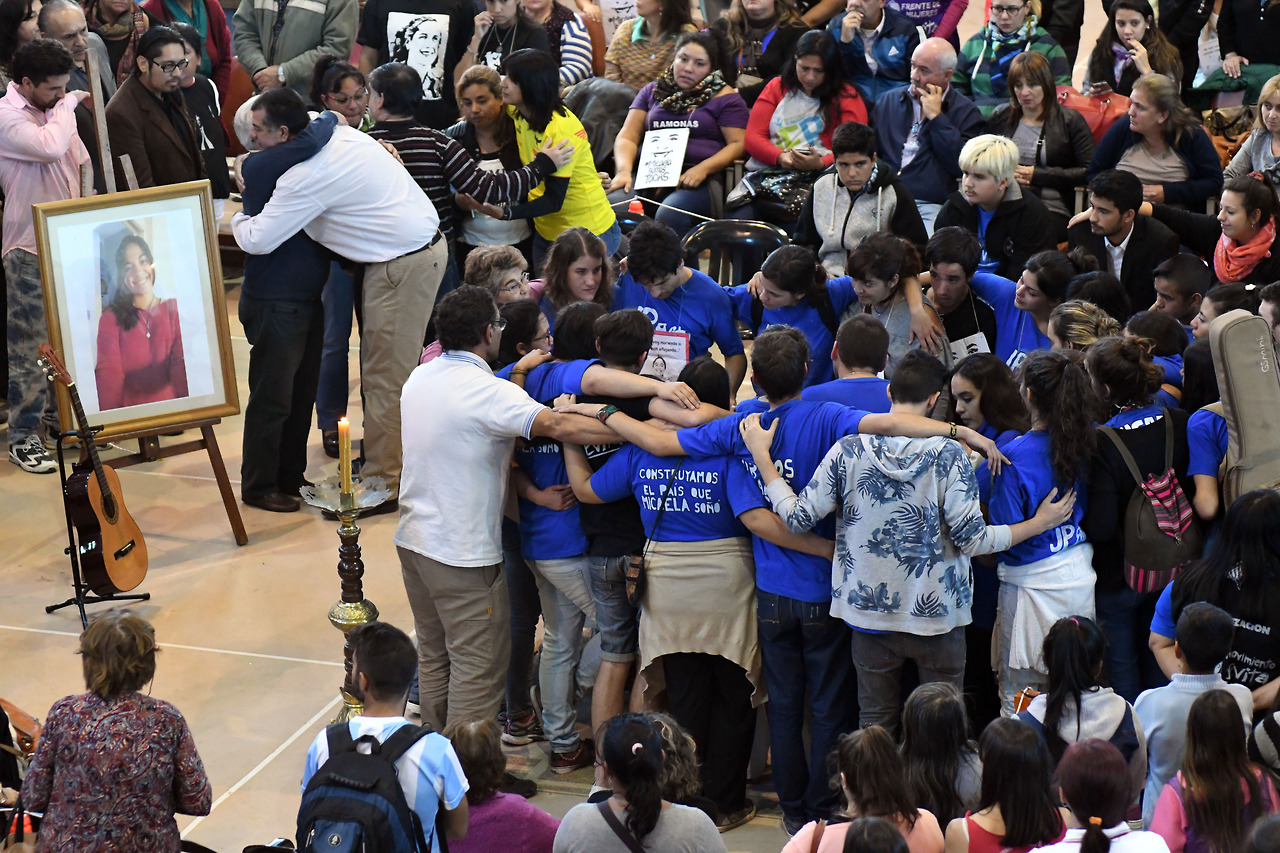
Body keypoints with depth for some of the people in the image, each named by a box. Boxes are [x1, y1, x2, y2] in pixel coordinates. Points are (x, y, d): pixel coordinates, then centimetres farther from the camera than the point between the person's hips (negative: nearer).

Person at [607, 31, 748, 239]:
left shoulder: (725, 97, 13)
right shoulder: (653, 91, 24)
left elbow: (738, 144, 4)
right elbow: (627, 136, 17)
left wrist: (703, 169, -14)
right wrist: (624, 170, -4)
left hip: (696, 179, -3)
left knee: (669, 214, -38)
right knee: (613, 205, -31)